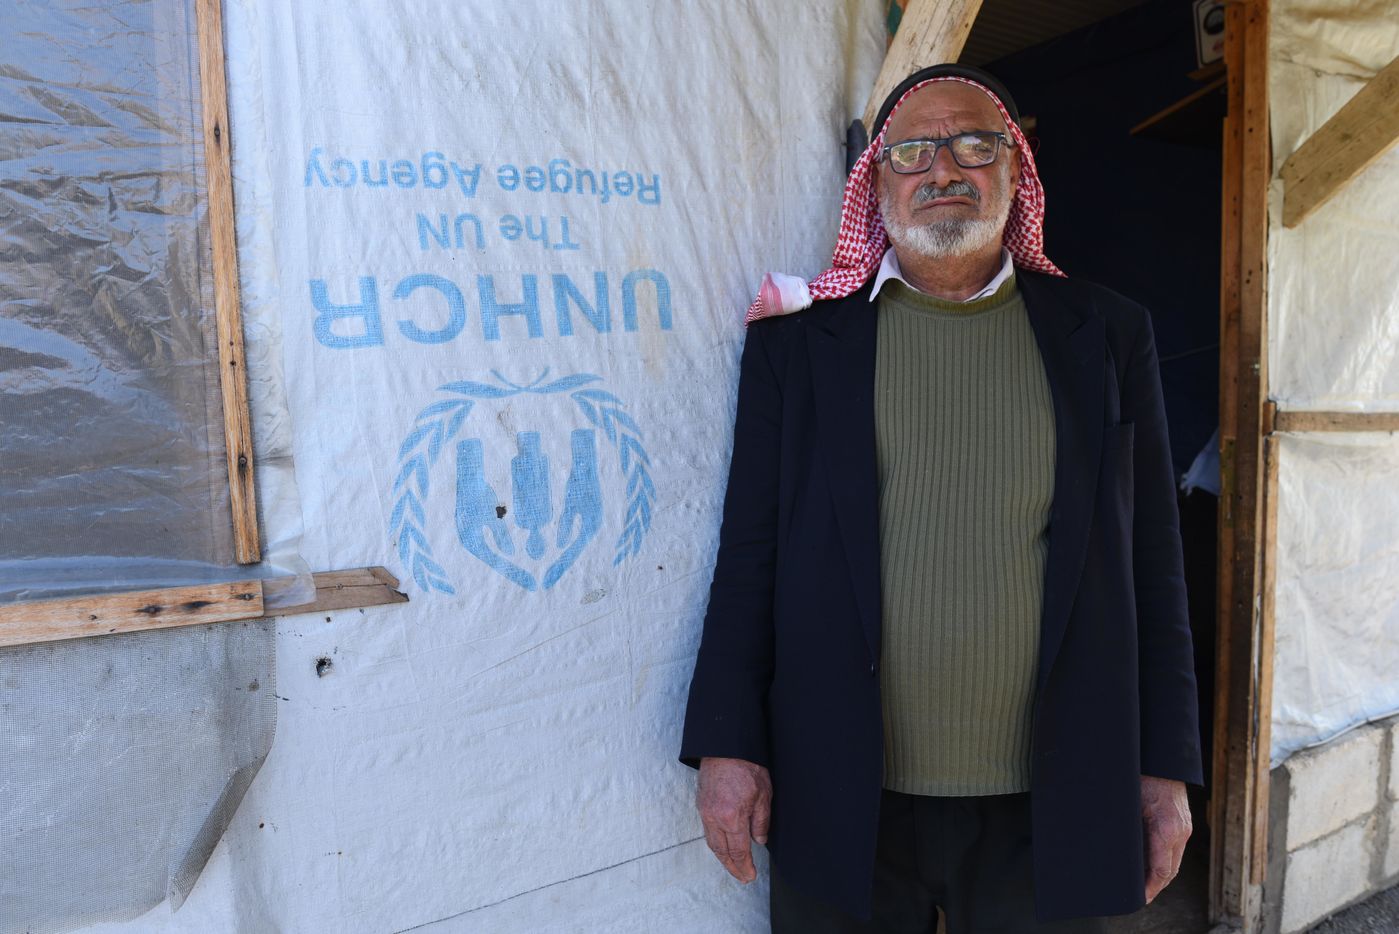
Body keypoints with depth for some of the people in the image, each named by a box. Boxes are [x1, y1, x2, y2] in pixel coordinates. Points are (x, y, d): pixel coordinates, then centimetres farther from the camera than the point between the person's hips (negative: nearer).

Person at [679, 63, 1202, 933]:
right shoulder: (797, 339, 1)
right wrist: (727, 745, -4)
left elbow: (1150, 559, 4)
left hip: (1050, 809, 1)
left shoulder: (1107, 334, 4)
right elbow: (750, 551, 0)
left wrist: (1166, 764, 3)